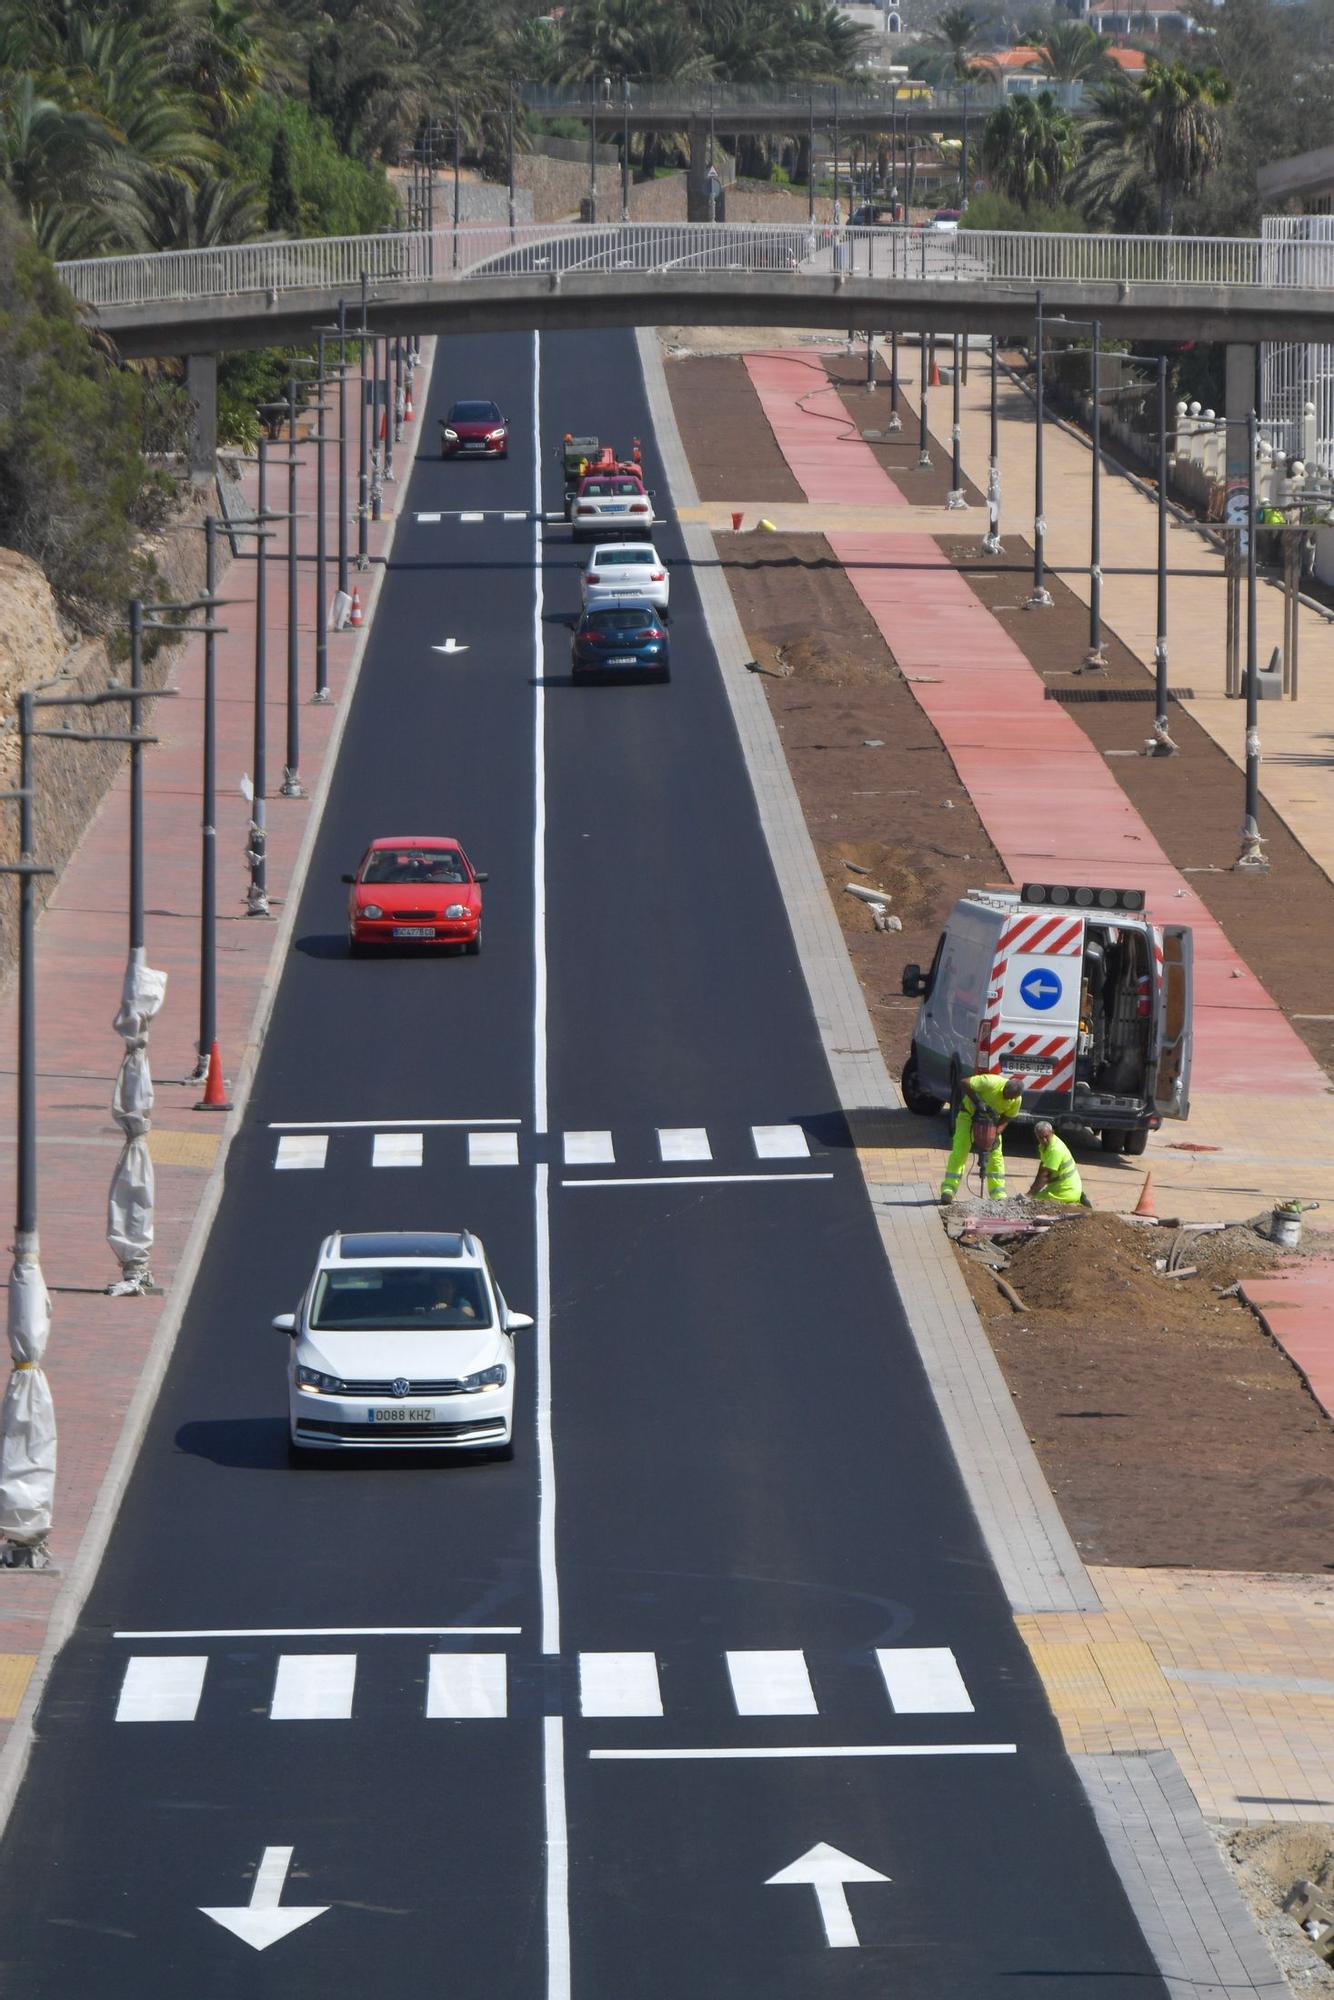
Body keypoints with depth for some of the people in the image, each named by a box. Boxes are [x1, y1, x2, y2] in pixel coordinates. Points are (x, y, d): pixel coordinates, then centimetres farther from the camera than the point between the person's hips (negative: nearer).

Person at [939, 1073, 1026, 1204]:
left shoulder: (1016, 1100, -19)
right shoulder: (991, 1083, -35)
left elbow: (1005, 1119, -8)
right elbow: (965, 1083, -32)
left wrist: (996, 1135, -23)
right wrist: (977, 1101, -38)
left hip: (991, 1118, 5)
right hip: (969, 1113, -5)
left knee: (996, 1154, -1)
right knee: (959, 1151, -13)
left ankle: (998, 1195, 4)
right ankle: (948, 1190, -15)